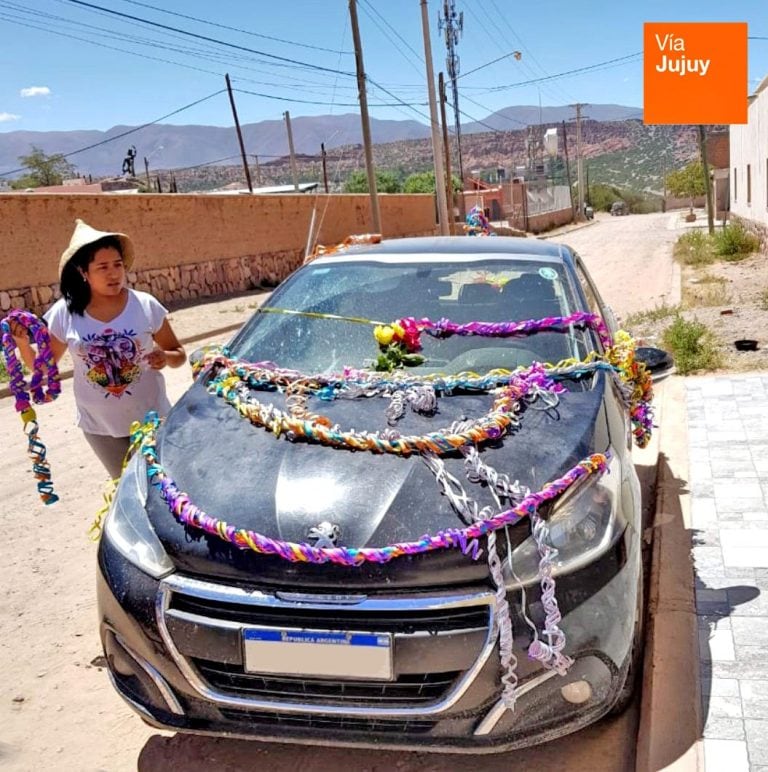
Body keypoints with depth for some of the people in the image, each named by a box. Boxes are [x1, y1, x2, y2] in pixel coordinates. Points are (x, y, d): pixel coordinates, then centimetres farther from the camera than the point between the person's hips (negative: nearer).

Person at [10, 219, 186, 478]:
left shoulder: (146, 305, -14)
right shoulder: (64, 313, -11)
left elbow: (179, 353, -3)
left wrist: (166, 357, -25)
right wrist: (22, 343, -19)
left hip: (150, 418, -1)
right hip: (100, 425, 1)